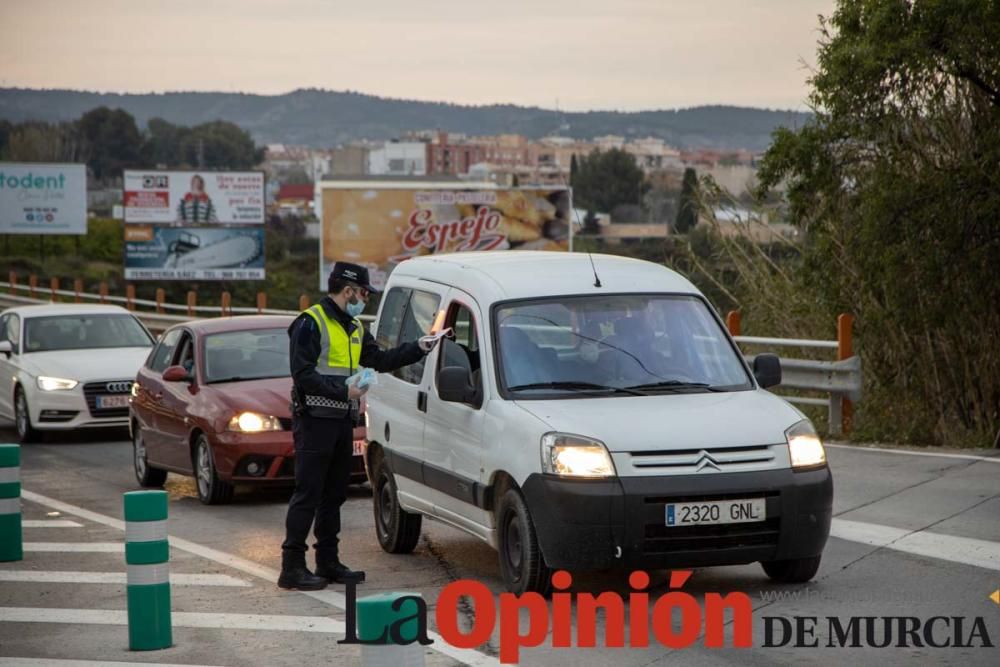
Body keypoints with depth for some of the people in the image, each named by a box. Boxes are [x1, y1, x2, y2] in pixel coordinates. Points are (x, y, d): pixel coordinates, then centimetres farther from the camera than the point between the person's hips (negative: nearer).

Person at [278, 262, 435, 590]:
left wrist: (418, 349, 5)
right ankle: (292, 566, -7)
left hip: (342, 420, 9)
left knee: (334, 494, 12)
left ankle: (328, 562, 19)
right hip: (315, 419, -9)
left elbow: (379, 360, 13)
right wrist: (344, 391, -20)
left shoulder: (354, 328, 18)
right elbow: (303, 374, -17)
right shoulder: (310, 323, -10)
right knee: (307, 494, -9)